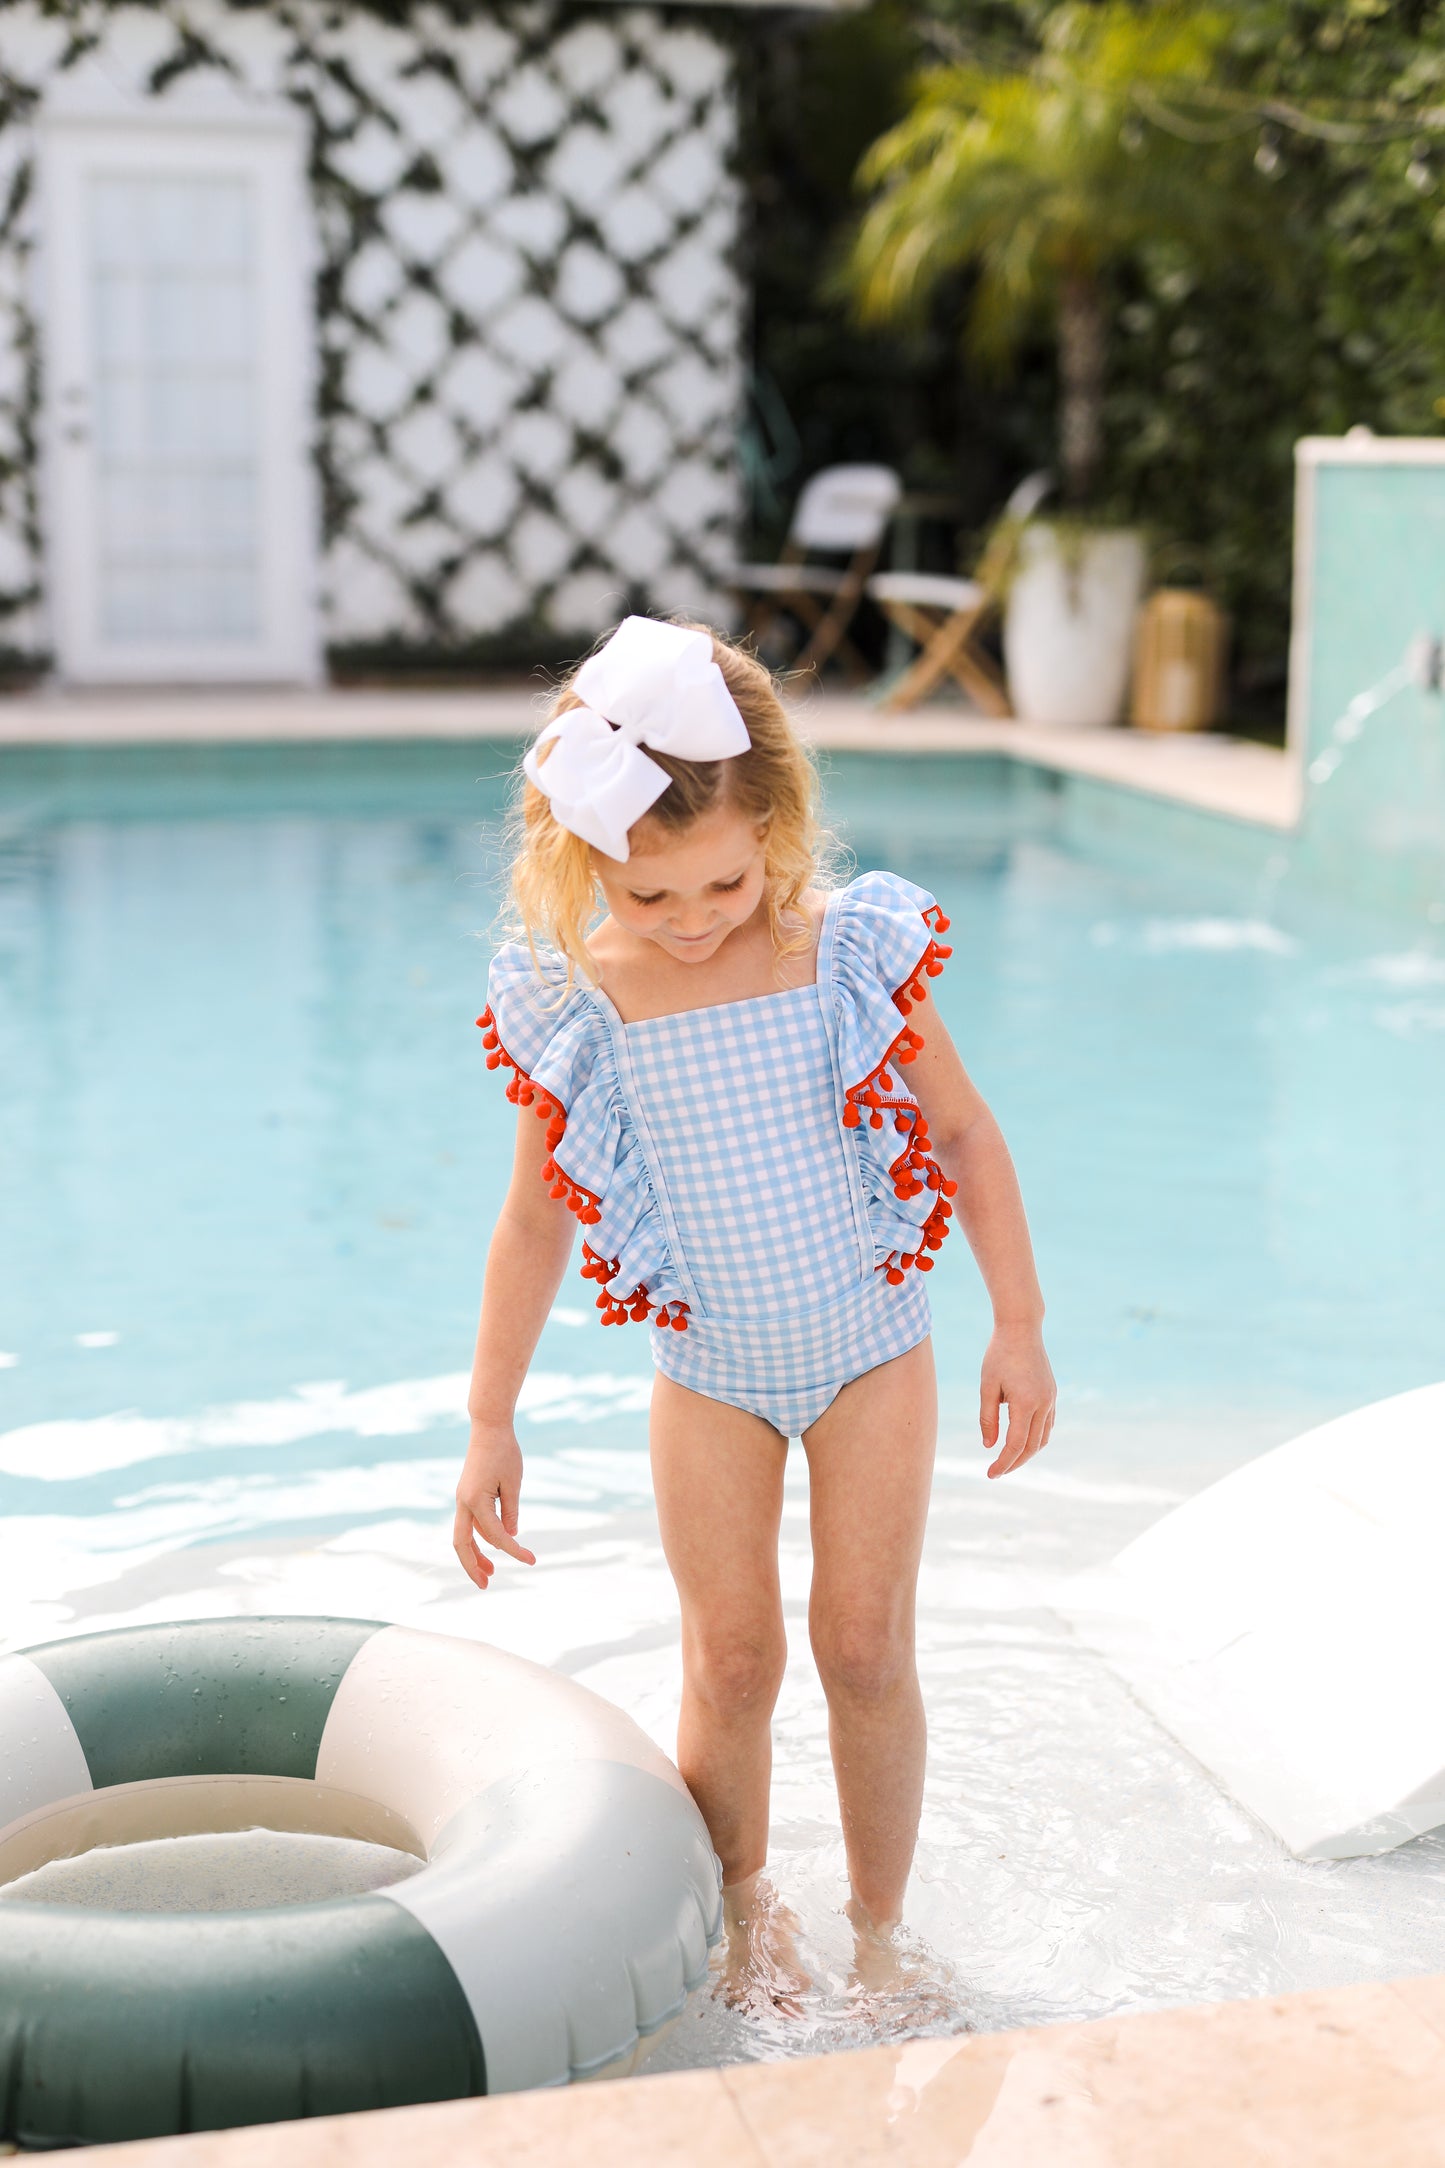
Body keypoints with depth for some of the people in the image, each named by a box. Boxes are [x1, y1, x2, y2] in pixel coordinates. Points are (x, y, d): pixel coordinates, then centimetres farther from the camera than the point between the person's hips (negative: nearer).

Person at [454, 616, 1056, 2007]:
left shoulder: (854, 948, -15)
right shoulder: (571, 1003, -14)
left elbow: (964, 1130, -3)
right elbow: (536, 1220, -3)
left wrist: (1019, 1329, -2)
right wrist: (490, 1427, 0)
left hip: (869, 1350, 0)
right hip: (708, 1375, 0)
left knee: (865, 1647, 3)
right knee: (732, 1659, 2)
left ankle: (879, 1930, 21)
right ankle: (740, 1917, 25)